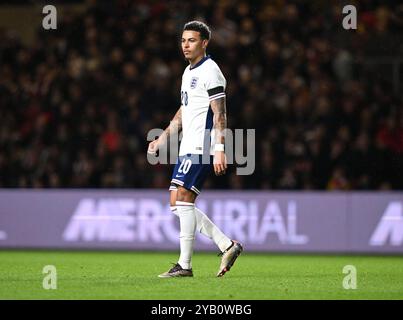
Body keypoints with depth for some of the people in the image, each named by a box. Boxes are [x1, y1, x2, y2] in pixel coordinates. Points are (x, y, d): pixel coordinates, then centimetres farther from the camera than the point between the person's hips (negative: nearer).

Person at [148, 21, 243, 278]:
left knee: (183, 197, -13)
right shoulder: (189, 72, 19)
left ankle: (185, 265, -10)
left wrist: (219, 150, -22)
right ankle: (228, 245, 9)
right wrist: (163, 138, 23)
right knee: (177, 203, 6)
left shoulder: (209, 71, -10)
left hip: (202, 147, -10)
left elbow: (220, 114, -15)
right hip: (188, 148, 10)